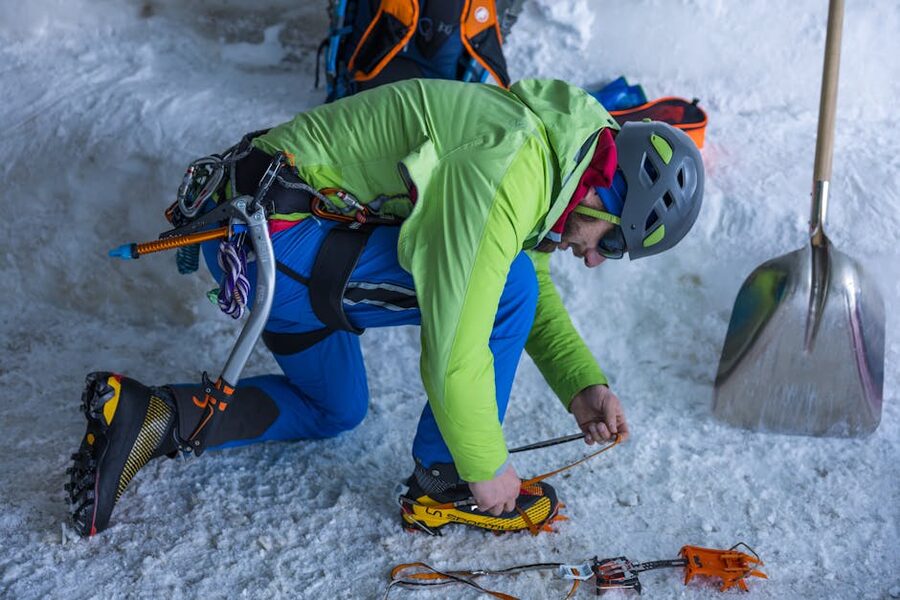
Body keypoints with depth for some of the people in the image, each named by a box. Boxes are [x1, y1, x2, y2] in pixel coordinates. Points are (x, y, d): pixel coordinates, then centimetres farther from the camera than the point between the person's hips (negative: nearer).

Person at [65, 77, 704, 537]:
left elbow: (539, 294, 20)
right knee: (506, 285, -15)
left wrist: (582, 386, 7)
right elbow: (453, 352, -24)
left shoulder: (548, 144, 8)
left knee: (336, 411, 26)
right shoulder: (508, 174, -24)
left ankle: (148, 418, 14)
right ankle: (443, 485, 2)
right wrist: (486, 468, -9)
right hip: (273, 236, -10)